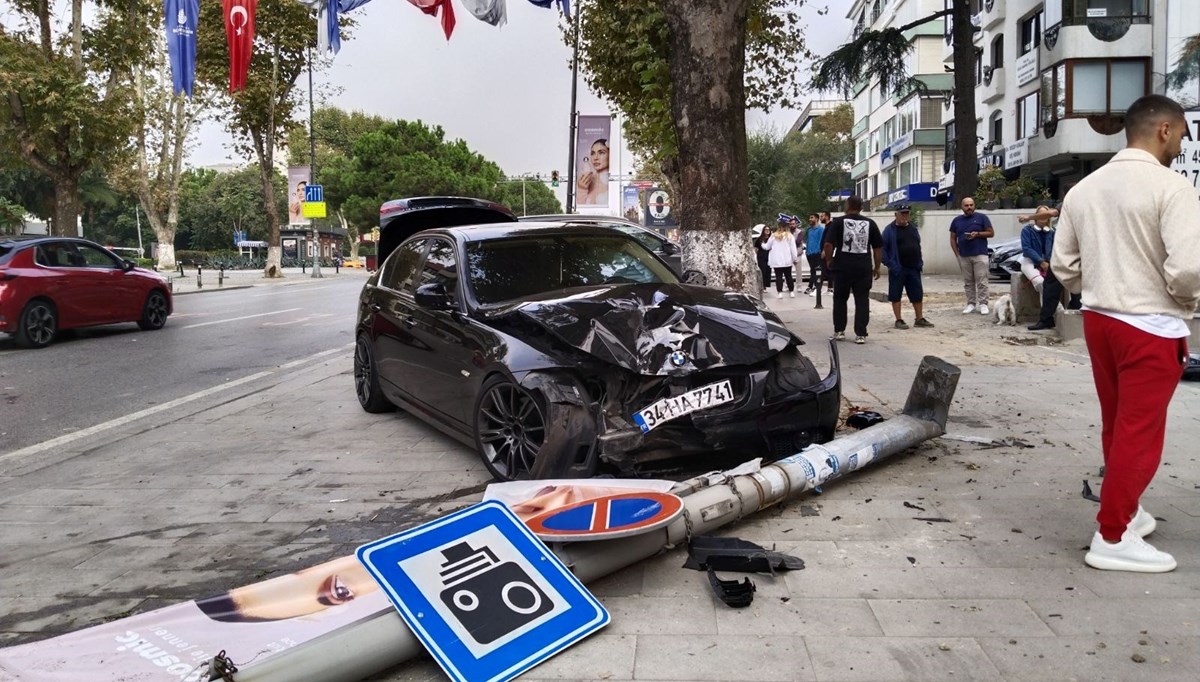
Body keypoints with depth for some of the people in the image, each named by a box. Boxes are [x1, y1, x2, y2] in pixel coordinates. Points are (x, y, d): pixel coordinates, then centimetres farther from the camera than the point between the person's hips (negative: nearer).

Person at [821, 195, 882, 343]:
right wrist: (876, 267, 16)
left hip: (842, 267, -1)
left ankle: (839, 331, 18)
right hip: (864, 268, 1)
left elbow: (827, 244, -10)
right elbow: (878, 247, 9)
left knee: (840, 299, 13)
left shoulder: (838, 222, -1)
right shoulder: (870, 223, 7)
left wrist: (829, 260, 5)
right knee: (862, 300, 5)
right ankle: (861, 334, 2)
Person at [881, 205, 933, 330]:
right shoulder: (890, 229, -6)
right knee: (896, 295, 0)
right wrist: (890, 264, -14)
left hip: (913, 268, 6)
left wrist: (920, 262, 10)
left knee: (917, 294, 9)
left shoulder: (913, 228, 13)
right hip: (898, 269, -5)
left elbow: (918, 246, 20)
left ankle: (920, 319, 19)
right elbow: (882, 249, -9)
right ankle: (899, 320, 9)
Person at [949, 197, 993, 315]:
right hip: (963, 256, 3)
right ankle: (971, 304, 10)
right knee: (968, 282, 5)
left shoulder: (982, 217, 3)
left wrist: (977, 234, -13)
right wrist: (957, 254, 2)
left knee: (981, 281, -5)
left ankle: (983, 304, -2)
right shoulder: (957, 220, 11)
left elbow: (991, 233, 3)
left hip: (980, 255, -3)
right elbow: (953, 239, 13)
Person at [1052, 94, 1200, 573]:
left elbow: (1063, 265, 8)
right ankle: (1113, 537, 8)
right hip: (1151, 327, -7)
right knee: (1139, 435, 2)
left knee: (1117, 427, 20)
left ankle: (1124, 511, 37)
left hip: (1098, 320, 7)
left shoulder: (1084, 188, 6)